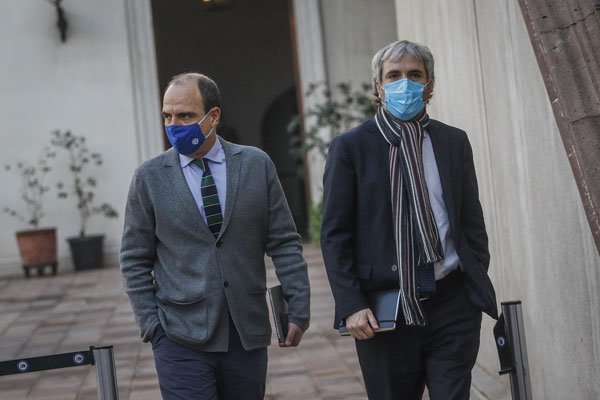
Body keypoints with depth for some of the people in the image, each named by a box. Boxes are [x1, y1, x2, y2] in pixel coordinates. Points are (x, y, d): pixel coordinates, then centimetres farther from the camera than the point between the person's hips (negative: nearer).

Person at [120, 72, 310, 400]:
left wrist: (298, 310, -1)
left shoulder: (256, 165, 3)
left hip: (248, 335, 2)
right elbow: (135, 260, 5)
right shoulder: (150, 177, 1)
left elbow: (284, 244, 5)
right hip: (181, 340, -1)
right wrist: (152, 325, -2)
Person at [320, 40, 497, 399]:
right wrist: (351, 305, -9)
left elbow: (472, 220, 13)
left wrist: (480, 286, 3)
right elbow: (334, 235, -1)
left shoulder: (454, 142, 11)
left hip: (453, 305, 2)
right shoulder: (350, 147, 1)